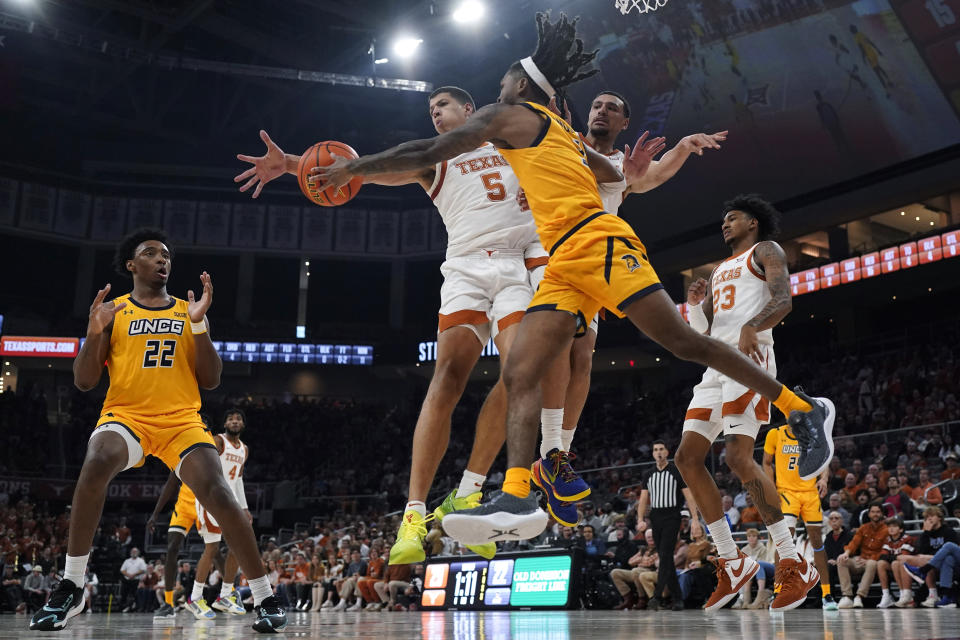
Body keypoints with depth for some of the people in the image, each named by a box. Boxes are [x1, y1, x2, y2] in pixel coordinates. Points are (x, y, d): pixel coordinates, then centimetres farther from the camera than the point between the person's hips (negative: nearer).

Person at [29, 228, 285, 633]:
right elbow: (84, 382, 5)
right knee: (96, 465, -33)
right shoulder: (112, 311, 10)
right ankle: (71, 588, -17)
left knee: (217, 493, -20)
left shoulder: (187, 311, 13)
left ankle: (265, 599, -10)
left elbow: (210, 381, 5)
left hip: (182, 420, 1)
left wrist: (199, 324, -7)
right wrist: (94, 332, -11)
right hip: (126, 414, -1)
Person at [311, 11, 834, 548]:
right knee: (520, 375, -6)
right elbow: (615, 176, 42)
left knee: (683, 342, -11)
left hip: (597, 243, -9)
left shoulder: (510, 114, 5)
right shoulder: (563, 133, 29)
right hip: (564, 266, 9)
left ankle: (804, 411, -1)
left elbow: (427, 153, 2)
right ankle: (517, 498, -17)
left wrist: (353, 168, 10)